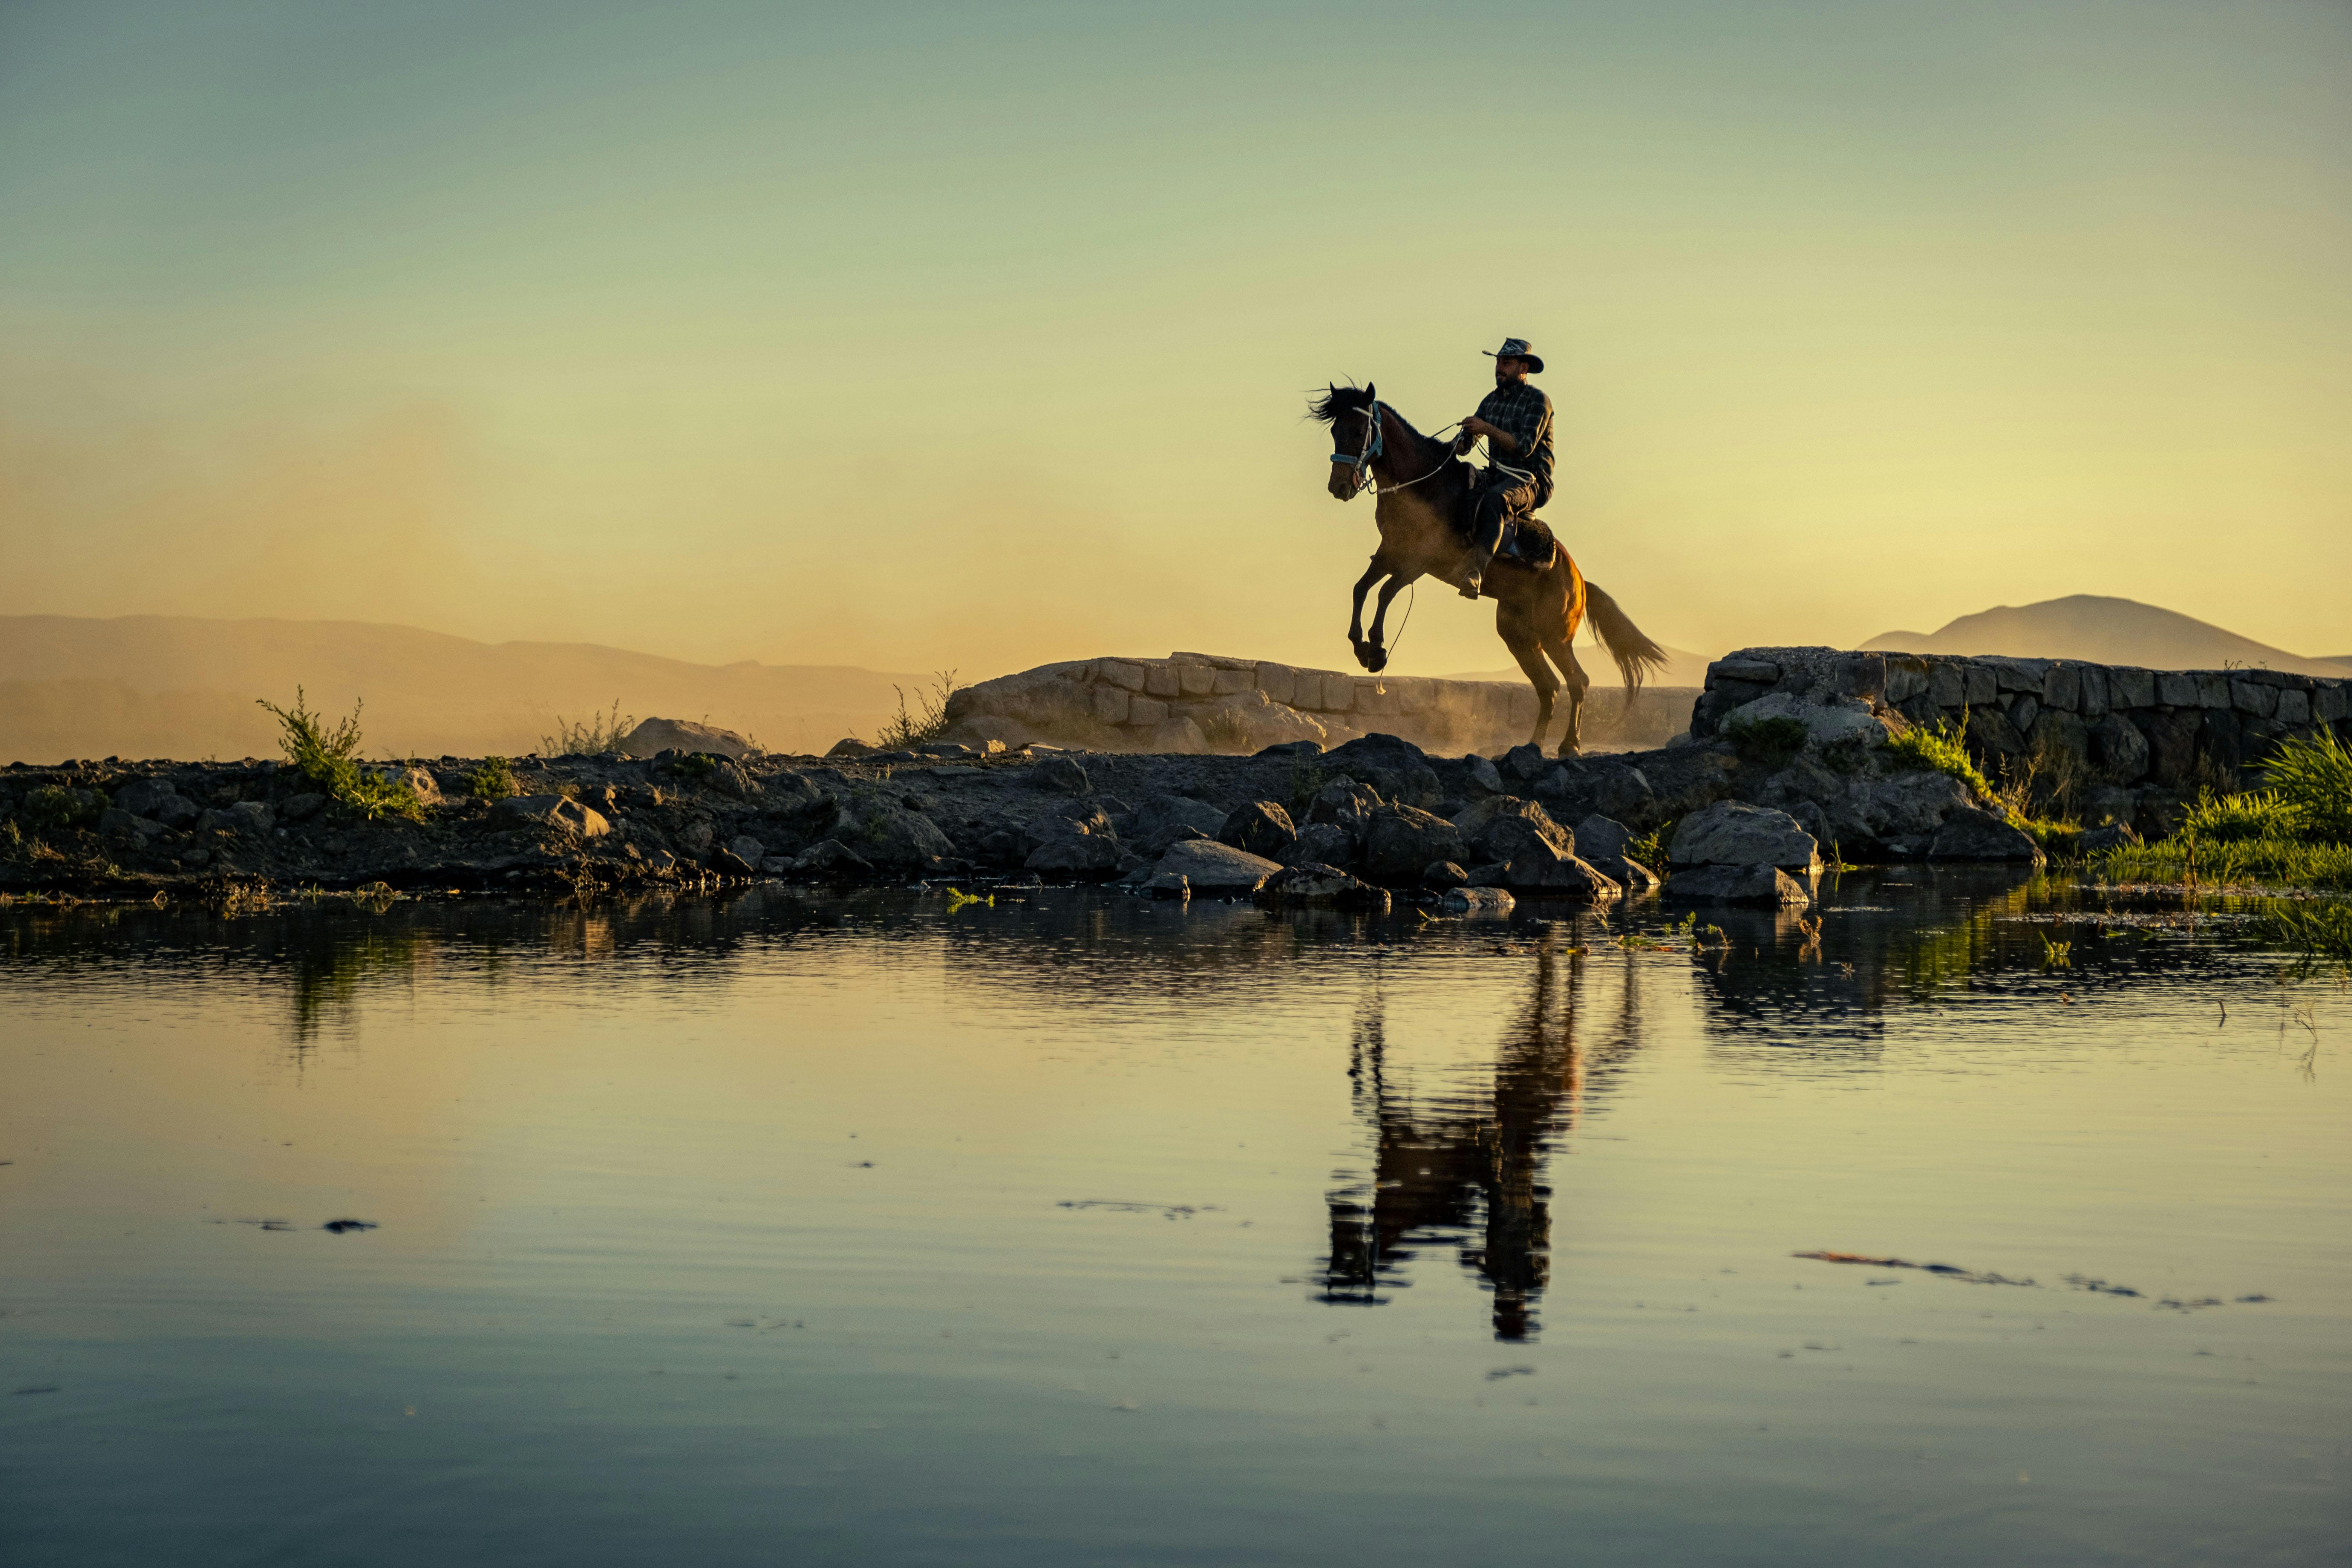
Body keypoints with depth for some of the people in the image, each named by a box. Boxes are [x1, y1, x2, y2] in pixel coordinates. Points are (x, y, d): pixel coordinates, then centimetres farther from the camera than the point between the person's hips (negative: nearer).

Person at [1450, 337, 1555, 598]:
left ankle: (1477, 569, -54)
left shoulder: (1537, 400, -6)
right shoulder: (1492, 400, 16)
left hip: (1529, 481, -8)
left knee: (1494, 499, -39)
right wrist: (1449, 450, -10)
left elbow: (1524, 446, -17)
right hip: (1495, 478, 8)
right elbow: (1466, 438, 13)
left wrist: (1488, 429, -25)